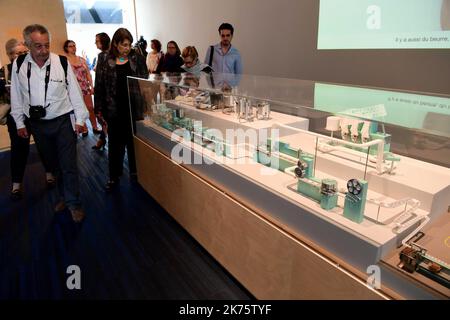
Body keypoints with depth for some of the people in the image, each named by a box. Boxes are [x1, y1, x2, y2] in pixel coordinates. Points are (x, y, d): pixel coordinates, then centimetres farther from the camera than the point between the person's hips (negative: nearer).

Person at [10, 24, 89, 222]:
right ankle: (64, 196, 33)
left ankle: (73, 203, 13)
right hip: (37, 125, 3)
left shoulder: (62, 63, -9)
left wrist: (80, 119, -4)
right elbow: (16, 97, 7)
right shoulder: (19, 66, -2)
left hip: (63, 121, -3)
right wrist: (20, 123, 8)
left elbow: (75, 92, -4)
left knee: (68, 165, -1)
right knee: (53, 164, 16)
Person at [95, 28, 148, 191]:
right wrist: (100, 110, -1)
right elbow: (99, 87, 2)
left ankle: (135, 171, 29)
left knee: (134, 141, 12)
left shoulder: (138, 59, 3)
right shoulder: (106, 63, 0)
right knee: (115, 143, 8)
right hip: (115, 110, 0)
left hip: (135, 108, 1)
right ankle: (114, 177, 20)